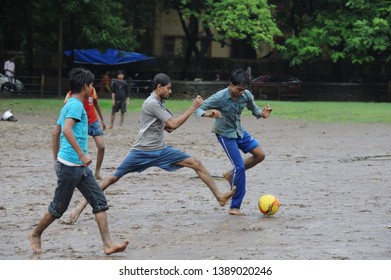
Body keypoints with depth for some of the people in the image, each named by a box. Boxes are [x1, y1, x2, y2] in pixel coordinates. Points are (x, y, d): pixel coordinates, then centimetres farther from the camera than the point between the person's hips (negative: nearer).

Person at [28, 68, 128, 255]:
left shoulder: (69, 105, 16)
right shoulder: (76, 105, -13)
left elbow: (55, 133, 21)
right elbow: (67, 130, -28)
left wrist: (56, 159, 25)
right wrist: (82, 155, -27)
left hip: (80, 167, 10)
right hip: (70, 165, -10)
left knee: (99, 201, 2)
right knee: (59, 207, 4)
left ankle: (108, 244, -2)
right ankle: (35, 235, 23)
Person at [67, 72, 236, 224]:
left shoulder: (158, 103, 10)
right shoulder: (152, 103, -17)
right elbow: (173, 124, -22)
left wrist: (165, 126, 5)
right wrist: (193, 108, -19)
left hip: (161, 150, 8)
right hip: (142, 151, -8)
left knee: (196, 164, -3)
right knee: (114, 178, -3)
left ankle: (219, 196, 0)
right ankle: (83, 204, 7)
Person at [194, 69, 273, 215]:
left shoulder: (246, 95, -12)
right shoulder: (220, 98, -27)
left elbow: (254, 109, 6)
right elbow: (197, 110, -24)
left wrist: (261, 113, -18)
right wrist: (208, 114, -46)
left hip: (239, 131, 6)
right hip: (225, 135, -6)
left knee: (260, 155, -3)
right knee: (239, 166, -13)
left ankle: (231, 174, 17)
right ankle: (235, 206, -2)